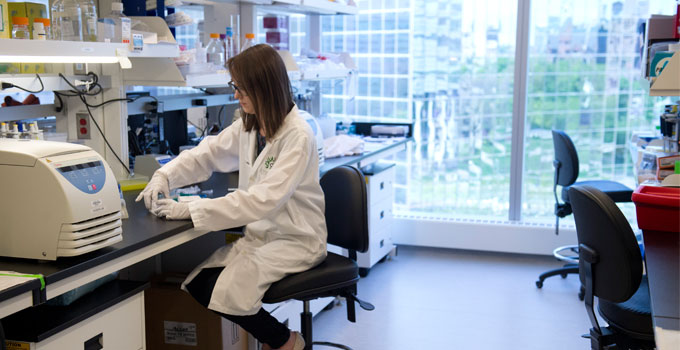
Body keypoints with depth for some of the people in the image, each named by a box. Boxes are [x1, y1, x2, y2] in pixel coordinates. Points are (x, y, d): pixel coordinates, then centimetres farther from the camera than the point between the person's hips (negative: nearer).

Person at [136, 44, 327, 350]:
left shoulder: (298, 136, -21)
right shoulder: (248, 126, 4)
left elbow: (264, 200, -29)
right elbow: (205, 154, 12)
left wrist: (192, 210, -30)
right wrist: (164, 176, -8)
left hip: (296, 239, -8)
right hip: (261, 233, 8)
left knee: (225, 290, -21)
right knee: (198, 284, -7)